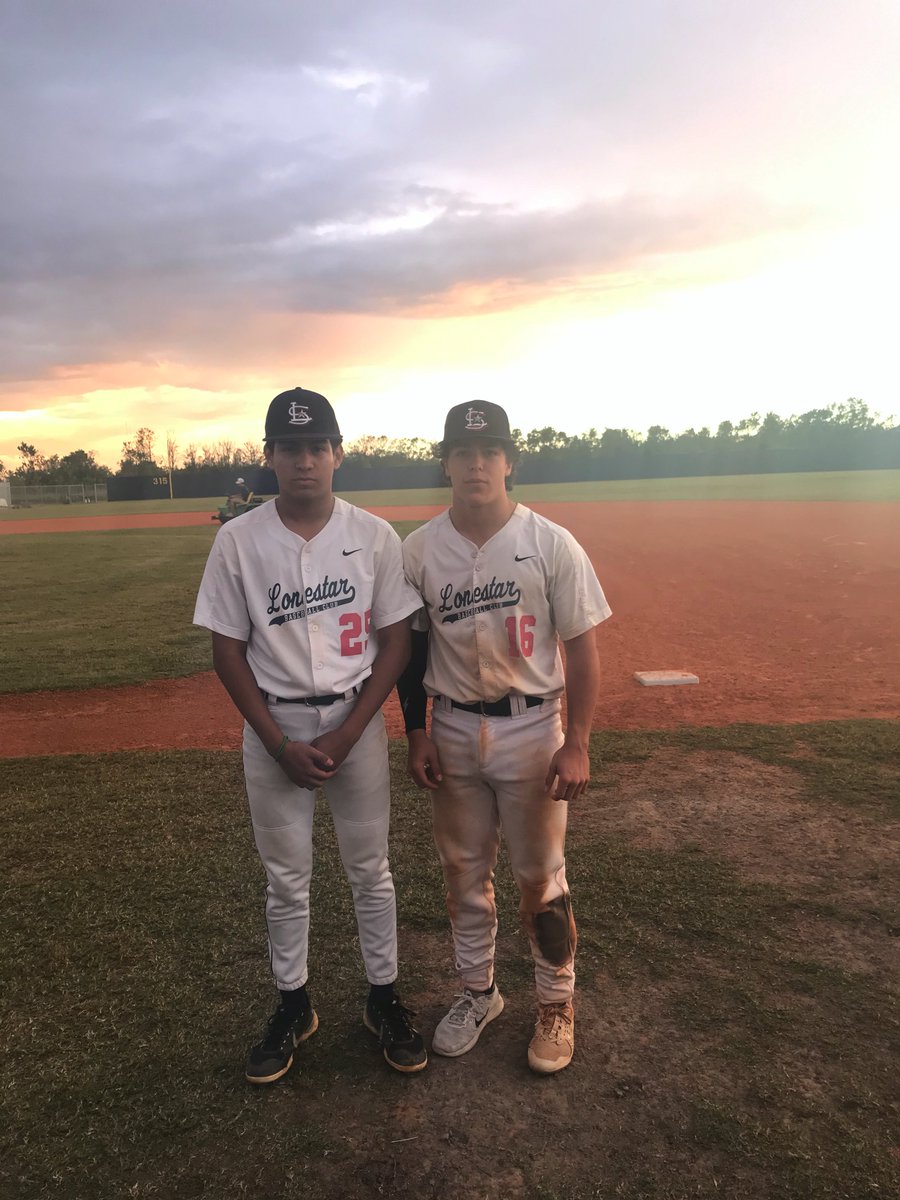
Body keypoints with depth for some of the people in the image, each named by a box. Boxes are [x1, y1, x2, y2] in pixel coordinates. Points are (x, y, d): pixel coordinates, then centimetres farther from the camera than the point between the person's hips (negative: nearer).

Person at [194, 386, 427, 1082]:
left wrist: (345, 735, -10)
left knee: (370, 869, 13)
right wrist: (280, 744, -10)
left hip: (356, 719, 0)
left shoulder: (375, 537, -5)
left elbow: (396, 642, -3)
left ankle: (384, 998, 33)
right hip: (273, 727, 0)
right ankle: (294, 1007, 34)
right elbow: (228, 648, -2)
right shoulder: (238, 541, -5)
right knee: (286, 878, 13)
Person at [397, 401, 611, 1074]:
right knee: (464, 871, 16)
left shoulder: (551, 544, -9)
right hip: (453, 731, 3)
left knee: (541, 876, 9)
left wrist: (576, 744, -12)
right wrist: (417, 733, 1)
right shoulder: (419, 550, -1)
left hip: (532, 728, -2)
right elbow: (410, 647, 6)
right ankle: (479, 993, 38)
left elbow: (582, 648, -7)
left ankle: (557, 1003, 33)